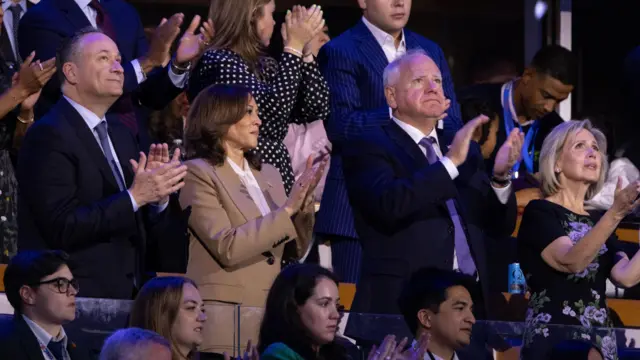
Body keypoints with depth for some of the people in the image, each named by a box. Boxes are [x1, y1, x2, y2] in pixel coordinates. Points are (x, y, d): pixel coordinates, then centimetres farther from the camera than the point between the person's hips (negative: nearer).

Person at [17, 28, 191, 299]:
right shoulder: (49, 136, -9)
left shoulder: (119, 134, 17)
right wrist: (135, 197, -19)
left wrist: (159, 194, -4)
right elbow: (62, 227, -18)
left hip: (128, 294, 7)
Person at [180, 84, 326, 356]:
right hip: (227, 315, -6)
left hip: (274, 313, 6)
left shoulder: (267, 173, 15)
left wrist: (304, 202, -2)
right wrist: (286, 210, -13)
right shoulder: (198, 173, -4)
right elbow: (226, 248, -15)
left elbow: (297, 249, 14)